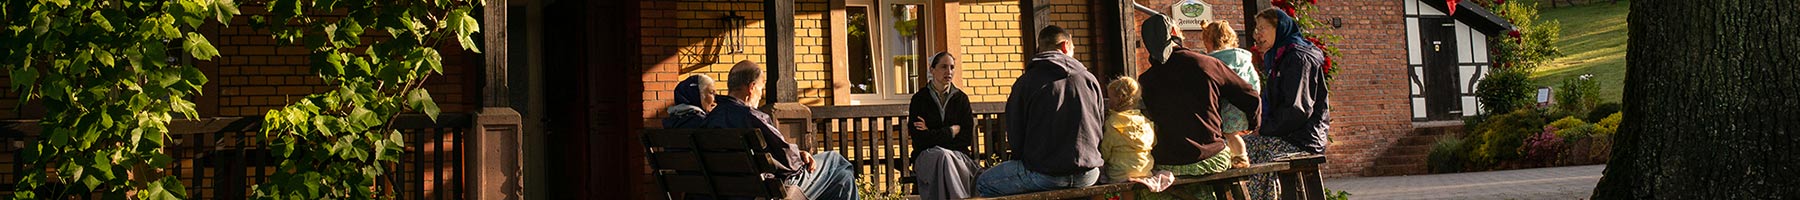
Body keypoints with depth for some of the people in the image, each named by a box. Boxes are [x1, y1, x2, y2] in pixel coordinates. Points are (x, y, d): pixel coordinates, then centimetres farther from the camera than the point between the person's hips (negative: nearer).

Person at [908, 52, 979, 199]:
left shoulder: (961, 98, 11)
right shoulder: (919, 99, 3)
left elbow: (968, 138, 3)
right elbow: (918, 139, -7)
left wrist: (933, 135, -4)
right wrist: (952, 131, -3)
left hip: (957, 154, 2)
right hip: (926, 155, -2)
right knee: (943, 157, -35)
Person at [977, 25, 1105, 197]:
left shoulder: (1026, 81, -3)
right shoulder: (1090, 79, 7)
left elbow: (1015, 137, -1)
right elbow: (1098, 131, 14)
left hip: (1044, 175, -5)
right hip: (1087, 176, 5)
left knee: (983, 183, 11)